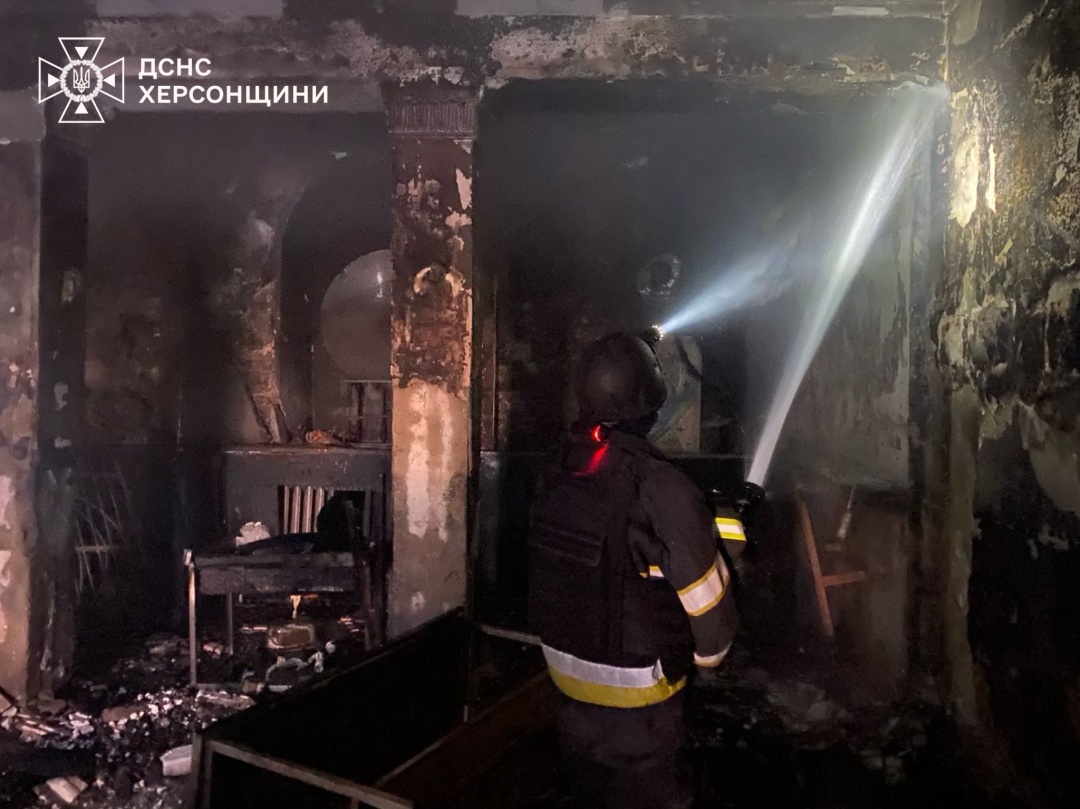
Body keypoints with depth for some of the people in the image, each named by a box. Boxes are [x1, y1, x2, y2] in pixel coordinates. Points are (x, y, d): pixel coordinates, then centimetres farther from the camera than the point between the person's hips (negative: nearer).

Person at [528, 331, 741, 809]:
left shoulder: (554, 473, -7)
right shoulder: (660, 489, -27)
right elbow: (707, 599, -18)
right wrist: (707, 655, 2)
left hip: (567, 677, 6)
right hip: (634, 692, -6)